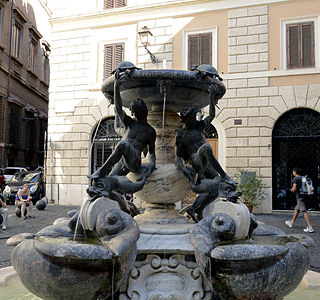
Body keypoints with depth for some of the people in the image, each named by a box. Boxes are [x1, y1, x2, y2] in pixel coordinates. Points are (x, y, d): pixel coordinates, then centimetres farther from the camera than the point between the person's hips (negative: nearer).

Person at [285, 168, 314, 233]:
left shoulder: (295, 178, -10)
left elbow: (294, 188, -21)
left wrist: (292, 190, 3)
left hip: (299, 197, -9)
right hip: (304, 195, 9)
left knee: (304, 211, -11)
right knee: (296, 210, 21)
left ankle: (310, 227, -15)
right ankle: (291, 223, 35)